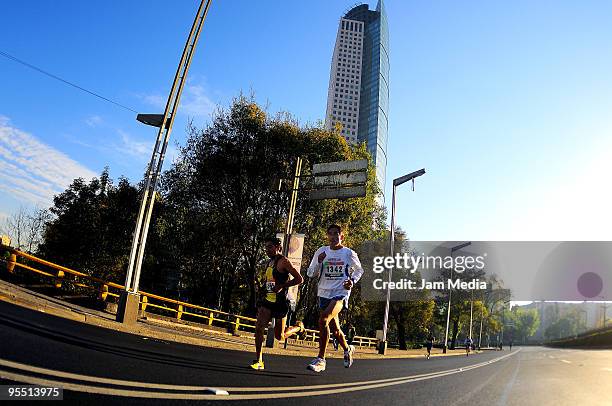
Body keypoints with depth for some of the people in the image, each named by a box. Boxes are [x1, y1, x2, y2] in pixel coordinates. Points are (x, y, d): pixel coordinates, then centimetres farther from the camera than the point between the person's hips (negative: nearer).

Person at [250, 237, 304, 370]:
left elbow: (299, 279, -16)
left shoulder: (283, 261, -12)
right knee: (258, 328, -10)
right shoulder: (269, 263, 12)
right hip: (267, 300, 7)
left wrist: (281, 286, -21)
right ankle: (259, 361, 0)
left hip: (280, 302, -7)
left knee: (279, 336, 6)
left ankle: (299, 327, 34)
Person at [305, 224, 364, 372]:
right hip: (324, 293, 4)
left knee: (323, 320, -25)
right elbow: (310, 274, 4)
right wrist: (319, 262, -14)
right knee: (334, 329, 14)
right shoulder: (321, 251, 3)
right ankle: (348, 349, 44)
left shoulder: (349, 253, -2)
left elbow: (359, 270, 15)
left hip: (341, 293, -4)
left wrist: (352, 280, -5)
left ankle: (321, 359, -16)